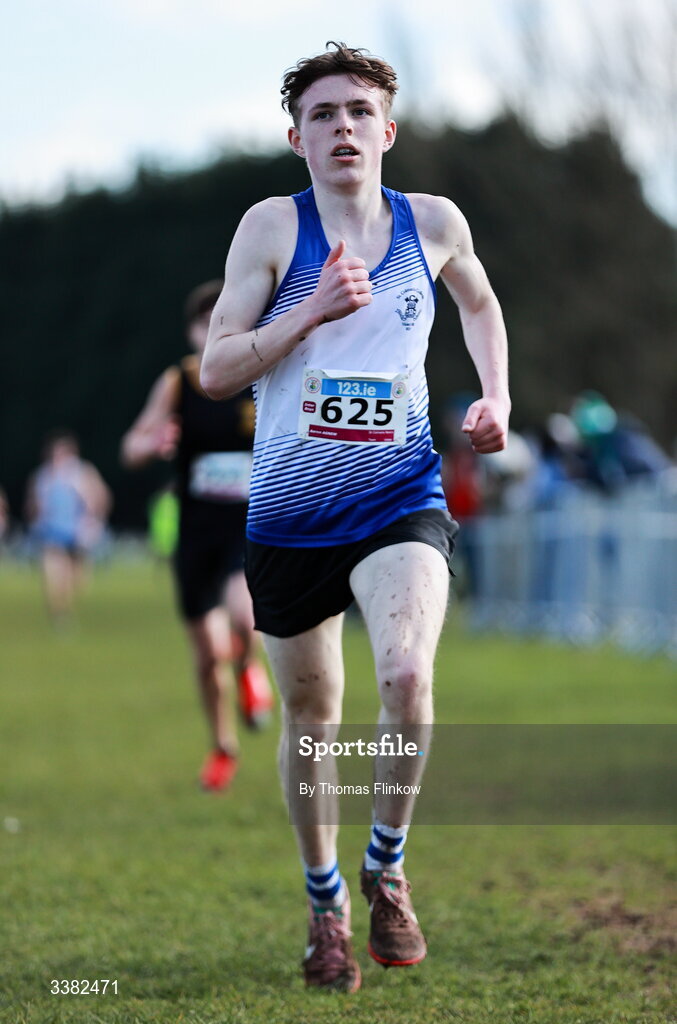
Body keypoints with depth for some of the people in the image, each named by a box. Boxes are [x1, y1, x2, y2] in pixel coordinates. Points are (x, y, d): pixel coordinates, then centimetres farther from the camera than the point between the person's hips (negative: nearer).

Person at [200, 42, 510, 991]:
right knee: (312, 717, 11)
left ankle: (387, 869, -2)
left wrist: (496, 395, 12)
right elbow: (215, 370, -8)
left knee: (407, 674, -26)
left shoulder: (434, 223, 4)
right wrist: (313, 311, -19)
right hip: (289, 515, 0)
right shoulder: (273, 226, -4)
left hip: (401, 503, 0)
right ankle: (325, 904, 33)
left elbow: (479, 301, 27)